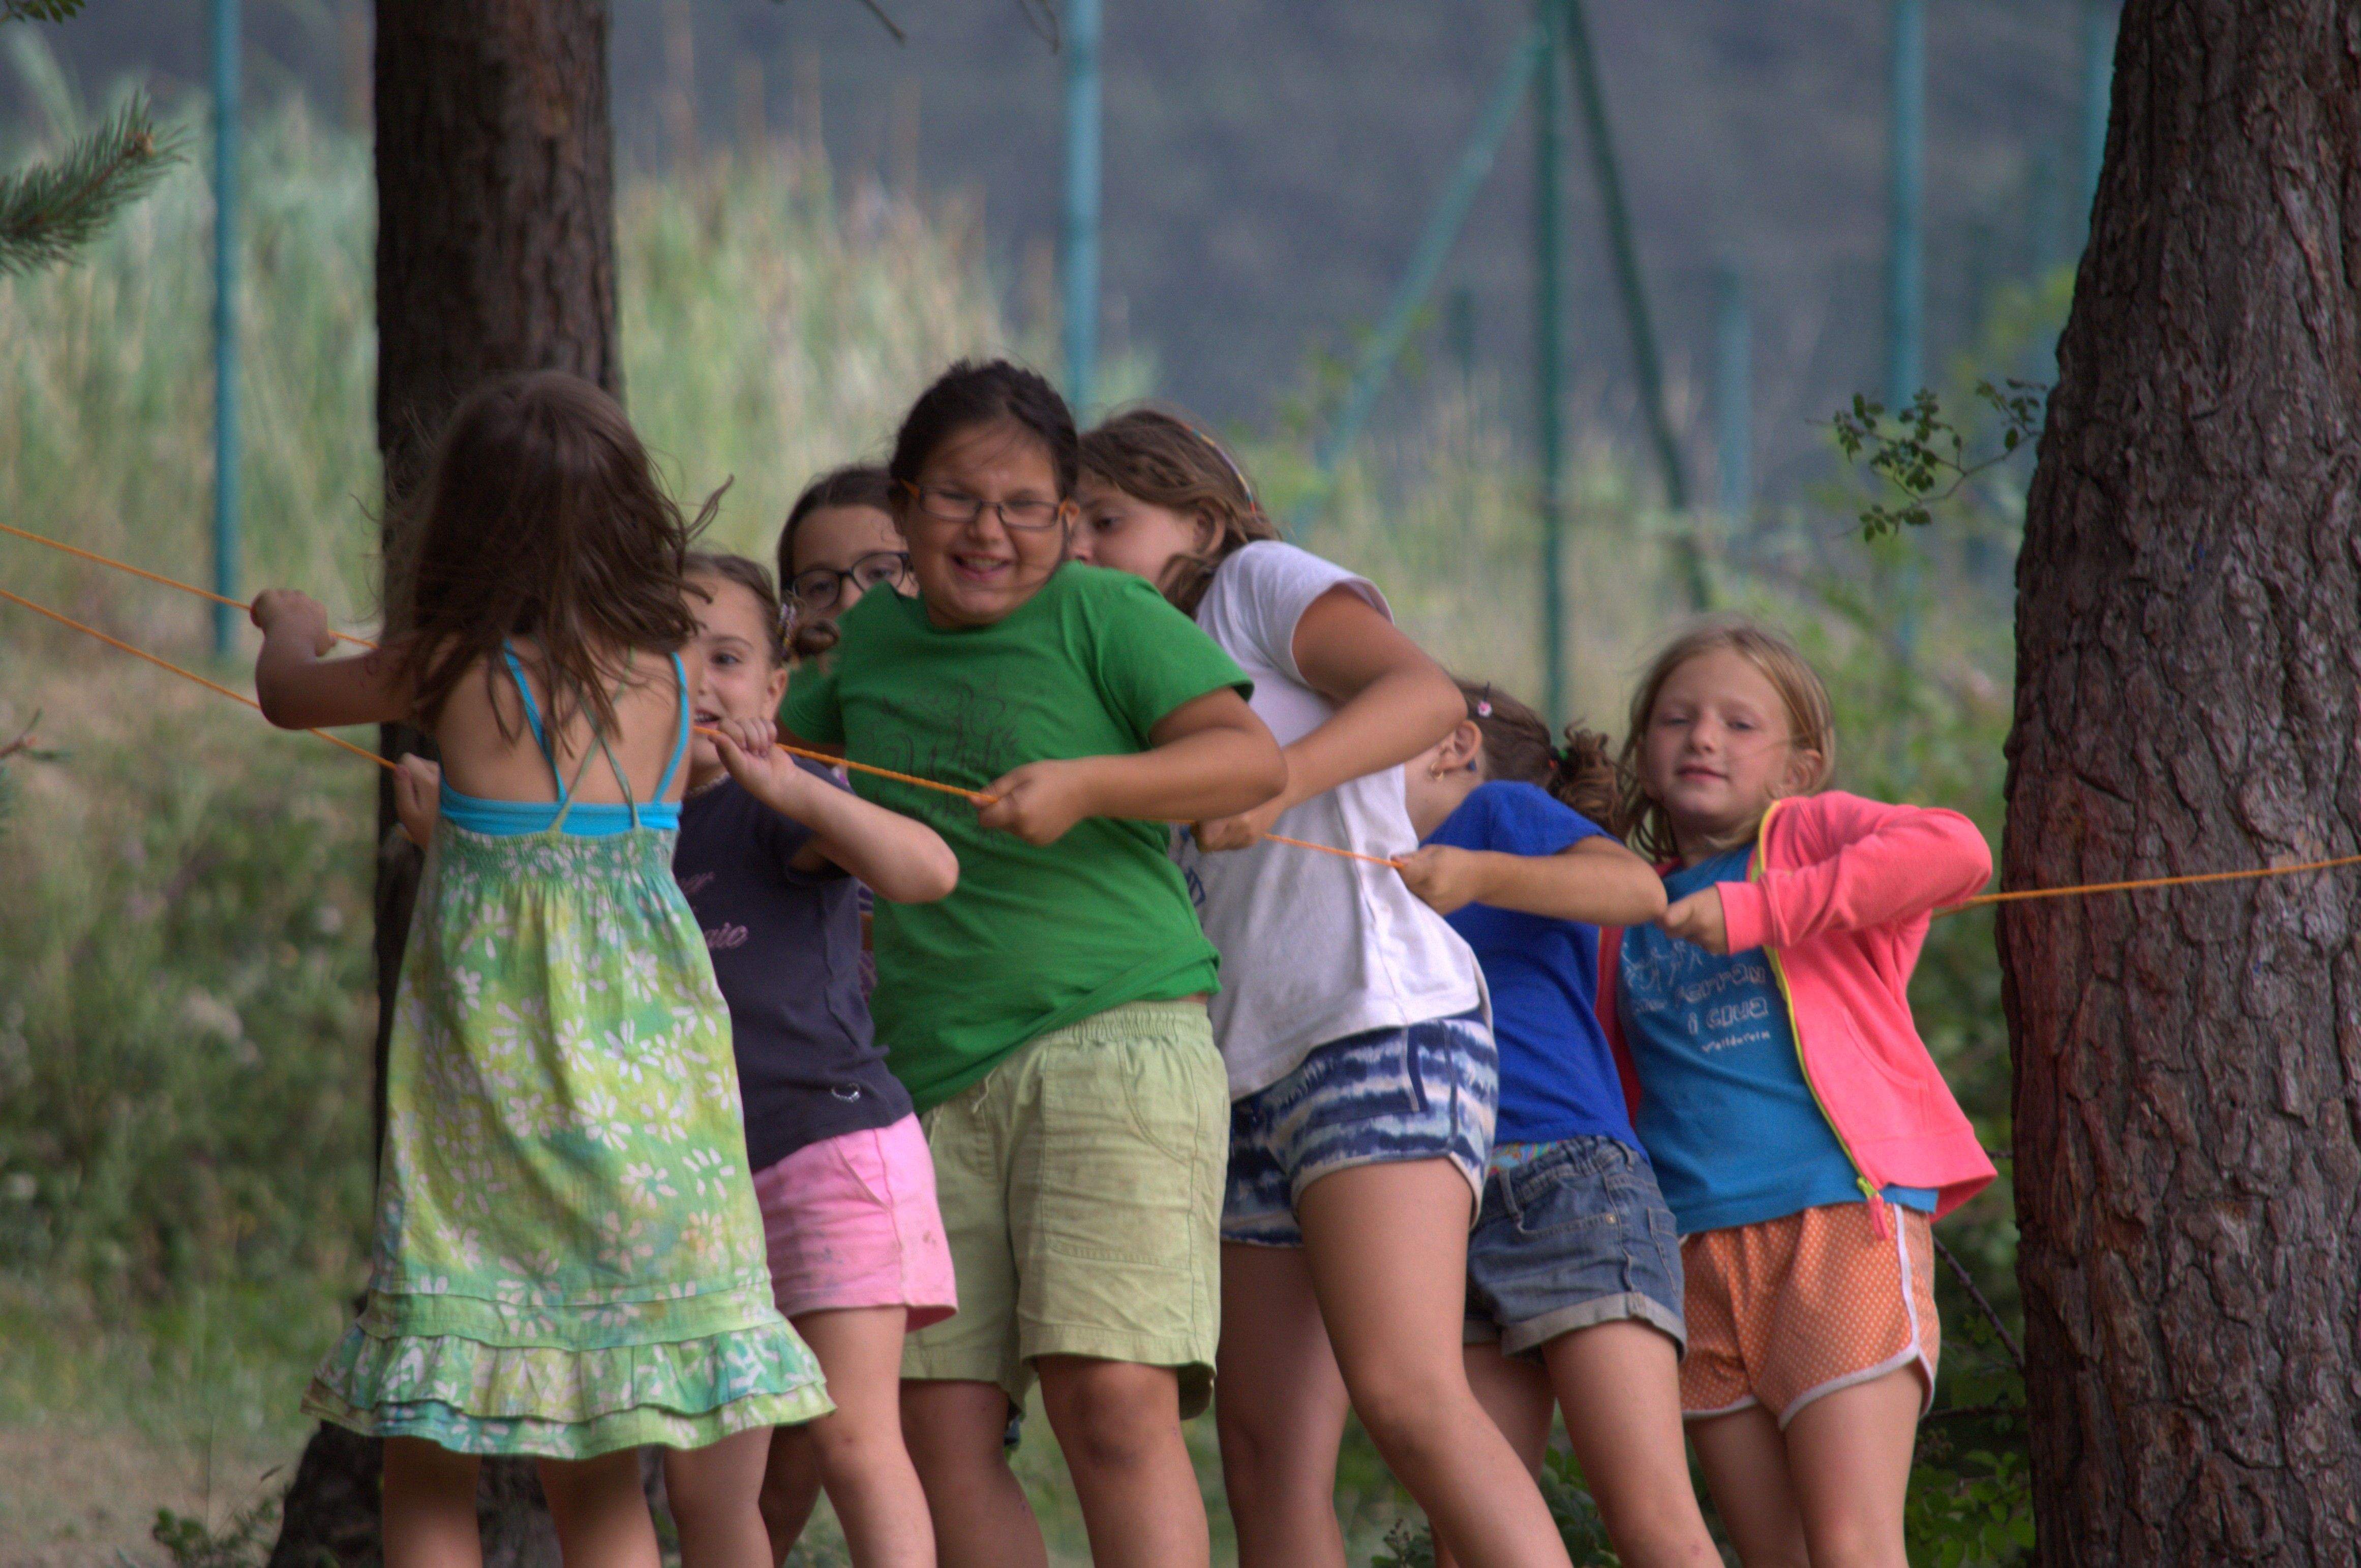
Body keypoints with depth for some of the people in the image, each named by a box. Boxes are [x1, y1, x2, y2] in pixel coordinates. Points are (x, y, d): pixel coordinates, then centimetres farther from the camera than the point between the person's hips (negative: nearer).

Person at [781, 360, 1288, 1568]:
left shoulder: (1105, 618, 1)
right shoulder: (871, 640, 17)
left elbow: (1252, 760, -9)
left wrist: (1086, 784, -22)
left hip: (1112, 1034, -6)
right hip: (933, 1076, 6)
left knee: (1111, 1398, -18)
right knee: (938, 1426, -3)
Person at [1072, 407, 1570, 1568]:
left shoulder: (1261, 583, 7)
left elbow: (1426, 693, -10)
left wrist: (1273, 786, -26)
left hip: (1382, 1027, -9)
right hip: (1252, 1075, 9)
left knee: (1405, 1394, -24)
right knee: (1265, 1456, -1)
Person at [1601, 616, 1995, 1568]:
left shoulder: (1812, 834, 5)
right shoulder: (1630, 919, 20)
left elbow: (1955, 852, -17)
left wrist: (1758, 912, -19)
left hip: (1841, 1221, -5)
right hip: (1697, 1255, 5)